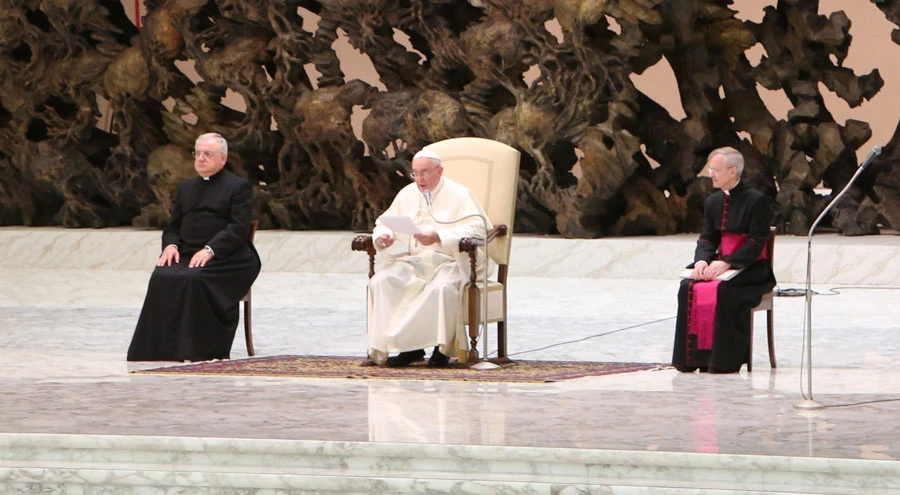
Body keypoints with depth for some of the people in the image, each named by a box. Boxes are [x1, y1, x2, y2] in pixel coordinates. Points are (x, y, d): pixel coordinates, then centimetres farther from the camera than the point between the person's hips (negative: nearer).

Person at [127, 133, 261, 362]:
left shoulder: (238, 187, 6)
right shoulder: (186, 188, 26)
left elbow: (239, 229, -7)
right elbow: (173, 226, 24)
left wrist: (210, 250, -21)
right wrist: (170, 245, -1)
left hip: (225, 259, -5)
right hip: (187, 254, 5)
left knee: (193, 280, -35)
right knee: (162, 278, -28)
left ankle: (200, 350, -29)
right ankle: (163, 349, -28)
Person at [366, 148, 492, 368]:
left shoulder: (458, 194, -2)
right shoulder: (407, 195, 15)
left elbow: (476, 229, -15)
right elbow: (385, 222, 21)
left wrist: (438, 237, -27)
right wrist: (383, 236, -6)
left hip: (451, 261, -5)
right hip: (414, 260, 5)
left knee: (442, 287, -39)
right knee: (381, 282, -22)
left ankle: (442, 348, -23)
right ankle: (409, 347, -20)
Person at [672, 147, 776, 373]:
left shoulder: (757, 201, -8)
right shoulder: (712, 202, 14)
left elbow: (756, 243, -15)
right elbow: (706, 238, 11)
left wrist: (727, 263, -25)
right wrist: (702, 260, -12)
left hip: (751, 269, -6)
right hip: (719, 265, 6)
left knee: (723, 290, -35)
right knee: (689, 287, -22)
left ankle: (723, 361, -29)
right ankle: (692, 356, -21)